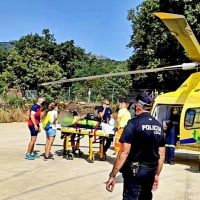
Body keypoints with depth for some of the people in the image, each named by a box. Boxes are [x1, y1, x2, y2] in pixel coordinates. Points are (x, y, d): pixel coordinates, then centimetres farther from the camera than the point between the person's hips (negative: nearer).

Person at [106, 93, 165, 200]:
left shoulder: (134, 123, -13)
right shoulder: (159, 126, 6)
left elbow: (124, 151, -19)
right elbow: (161, 154, 10)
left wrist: (112, 175, -15)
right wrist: (157, 174, 20)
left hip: (134, 170, -6)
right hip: (151, 171, 6)